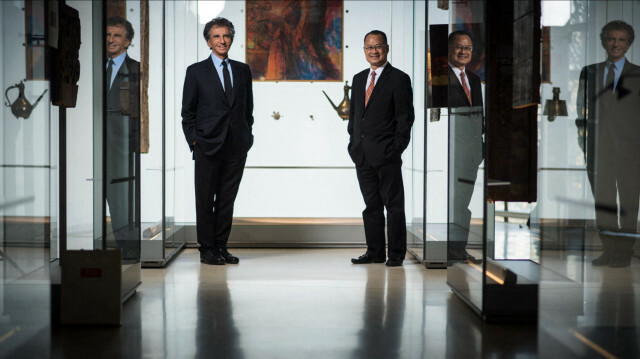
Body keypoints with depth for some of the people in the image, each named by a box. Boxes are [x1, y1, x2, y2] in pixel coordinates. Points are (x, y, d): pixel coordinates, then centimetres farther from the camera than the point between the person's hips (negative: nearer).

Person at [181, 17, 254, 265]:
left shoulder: (242, 70, 12)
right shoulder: (196, 71, 2)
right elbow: (187, 112, 2)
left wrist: (246, 136, 7)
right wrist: (193, 141, -6)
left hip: (237, 146, 3)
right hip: (208, 144, -3)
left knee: (227, 198, 7)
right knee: (205, 199, 1)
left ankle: (221, 247, 15)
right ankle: (207, 249, 10)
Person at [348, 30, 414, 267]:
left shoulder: (399, 79, -4)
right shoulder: (359, 79, 16)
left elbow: (405, 116, -7)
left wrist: (398, 147, -12)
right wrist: (353, 142, 10)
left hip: (387, 154, -6)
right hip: (362, 154, 6)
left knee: (393, 205, 0)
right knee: (371, 205, 11)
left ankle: (396, 254, 7)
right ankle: (375, 252, 18)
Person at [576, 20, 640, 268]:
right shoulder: (589, 72, 13)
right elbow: (582, 108, 13)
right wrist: (582, 136, 3)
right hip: (599, 145, 2)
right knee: (602, 199, 5)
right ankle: (608, 250, 13)